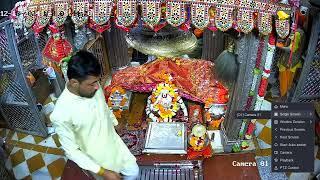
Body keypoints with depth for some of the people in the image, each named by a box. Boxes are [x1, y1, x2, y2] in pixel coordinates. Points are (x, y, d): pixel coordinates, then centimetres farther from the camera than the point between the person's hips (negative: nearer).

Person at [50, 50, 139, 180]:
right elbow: (72, 151, -23)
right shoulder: (61, 115, -35)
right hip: (97, 158, -5)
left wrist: (115, 123, 19)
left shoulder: (93, 87, -17)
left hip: (113, 142, 5)